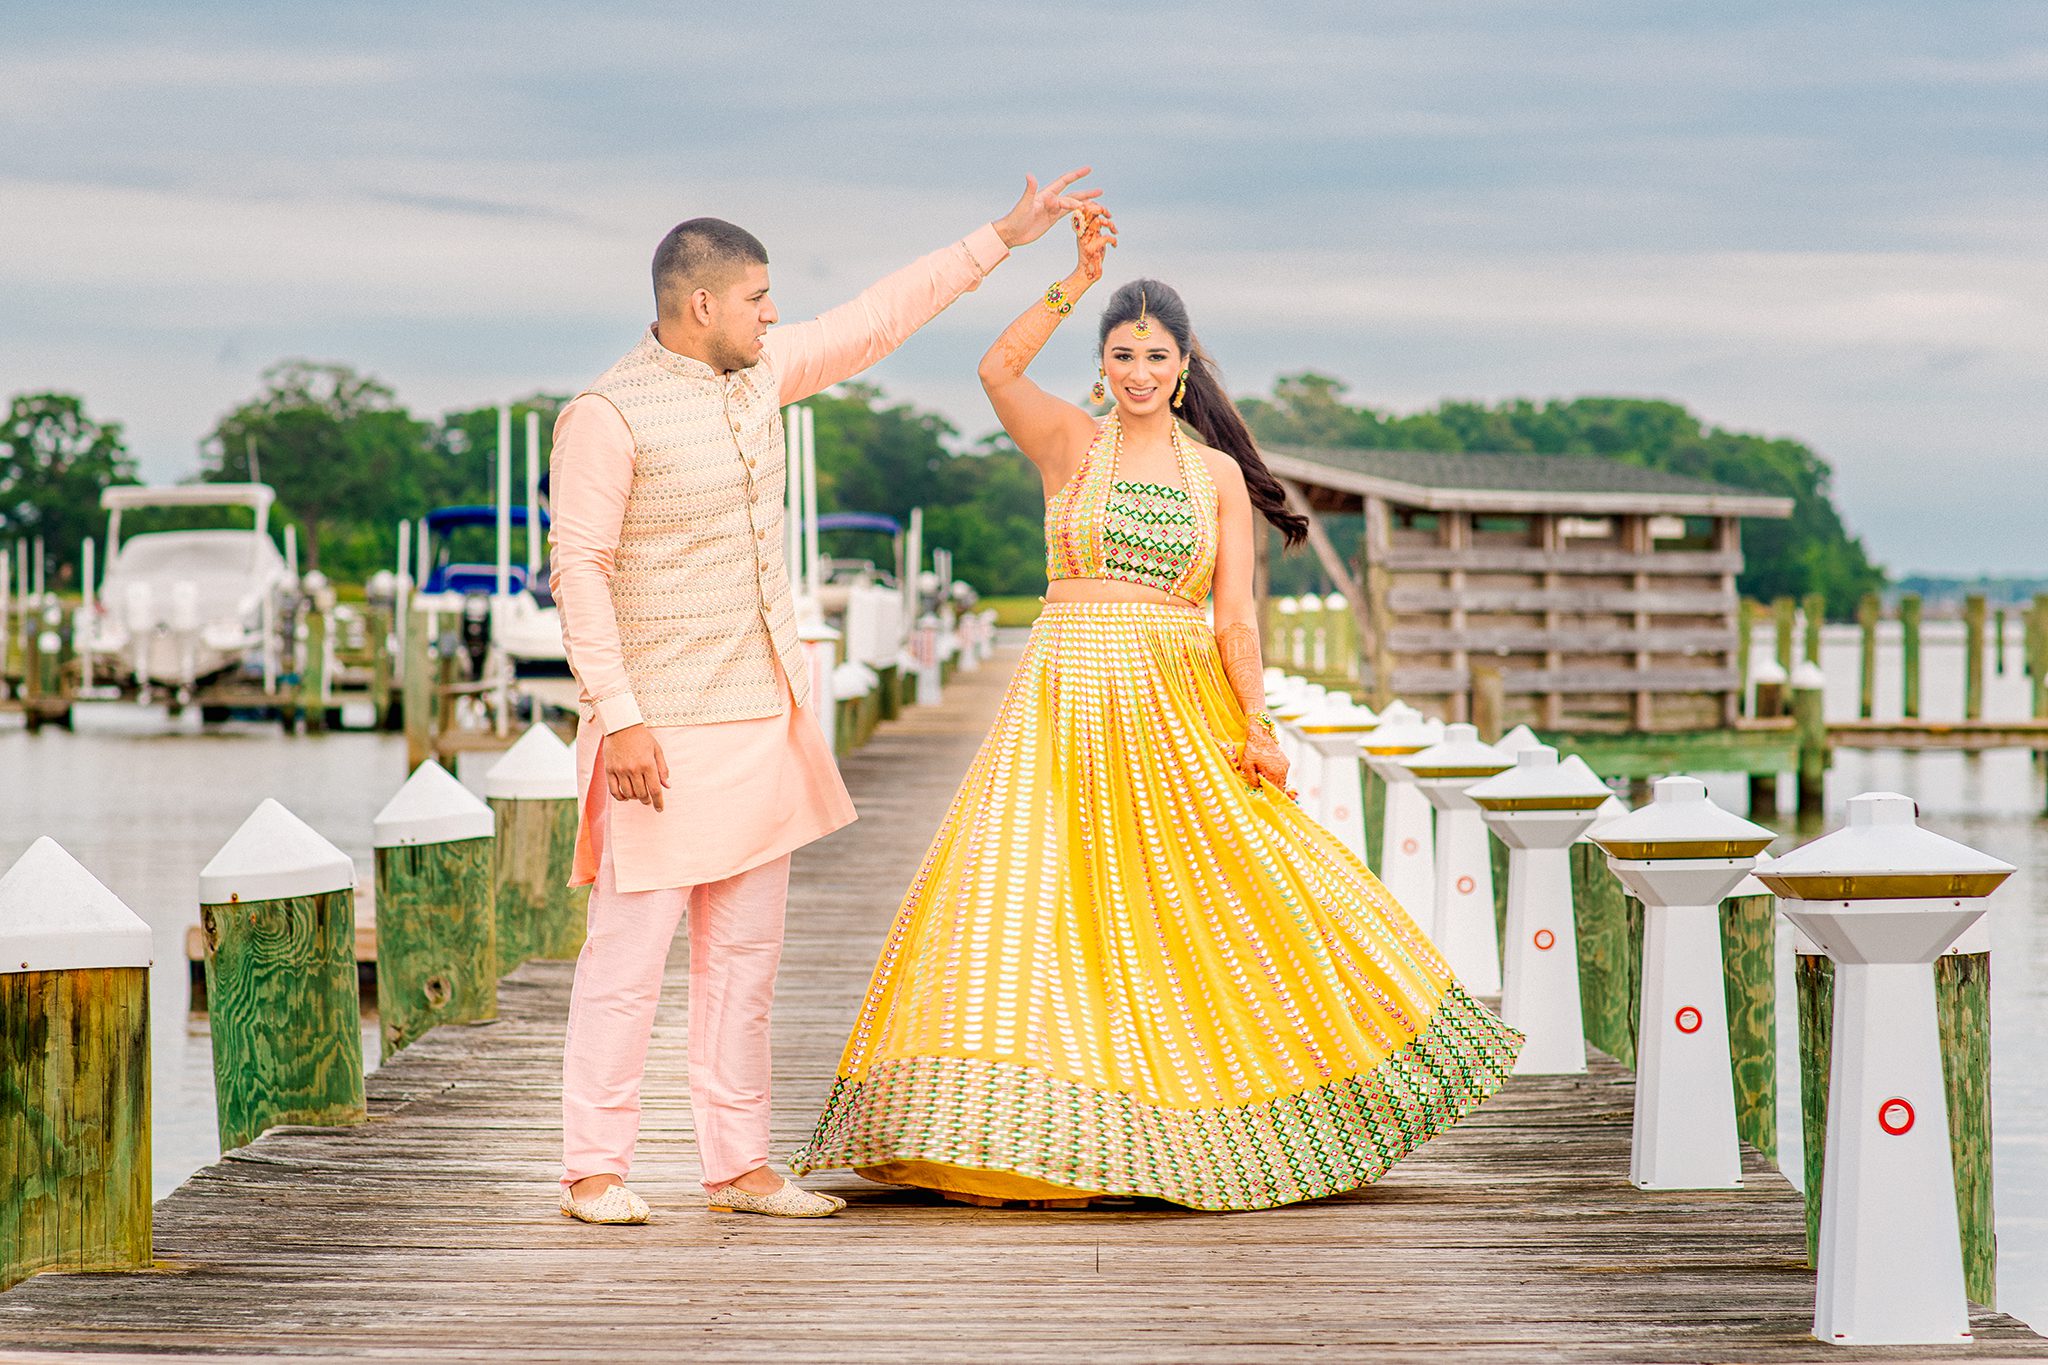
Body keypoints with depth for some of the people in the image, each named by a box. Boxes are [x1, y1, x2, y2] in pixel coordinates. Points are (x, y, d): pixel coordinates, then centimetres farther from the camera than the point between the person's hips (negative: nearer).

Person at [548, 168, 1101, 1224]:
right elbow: (579, 572, -15)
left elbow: (879, 317, 19)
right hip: (664, 731, -8)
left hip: (765, 719, 8)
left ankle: (738, 1165, 14)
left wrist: (1002, 238, 20)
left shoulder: (760, 374, 8)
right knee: (629, 950, -5)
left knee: (744, 952, 9)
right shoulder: (606, 417, -13)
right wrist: (618, 718, -20)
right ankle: (595, 1168, 2)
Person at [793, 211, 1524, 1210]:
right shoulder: (1070, 443, 2)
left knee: (1211, 899, 0)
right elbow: (997, 370, -17)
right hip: (1067, 704, -1)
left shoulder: (1219, 474, 6)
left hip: (1180, 709, 1)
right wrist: (1075, 282, -22)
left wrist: (1256, 726, -10)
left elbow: (1236, 614, 1)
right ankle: (1040, 1125, -2)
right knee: (1041, 895, -7)